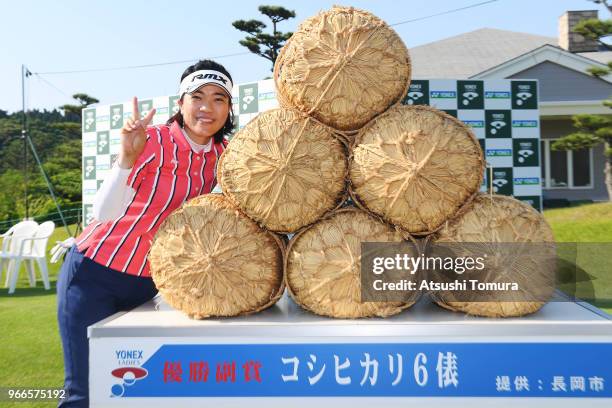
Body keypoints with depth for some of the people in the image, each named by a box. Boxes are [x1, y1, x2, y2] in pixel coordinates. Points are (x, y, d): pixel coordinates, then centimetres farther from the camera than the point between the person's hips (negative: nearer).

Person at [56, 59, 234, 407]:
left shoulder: (221, 154, -1)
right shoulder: (151, 140, -17)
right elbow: (104, 214, -22)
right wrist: (127, 157, -34)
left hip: (146, 283, 5)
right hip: (93, 275, -5)